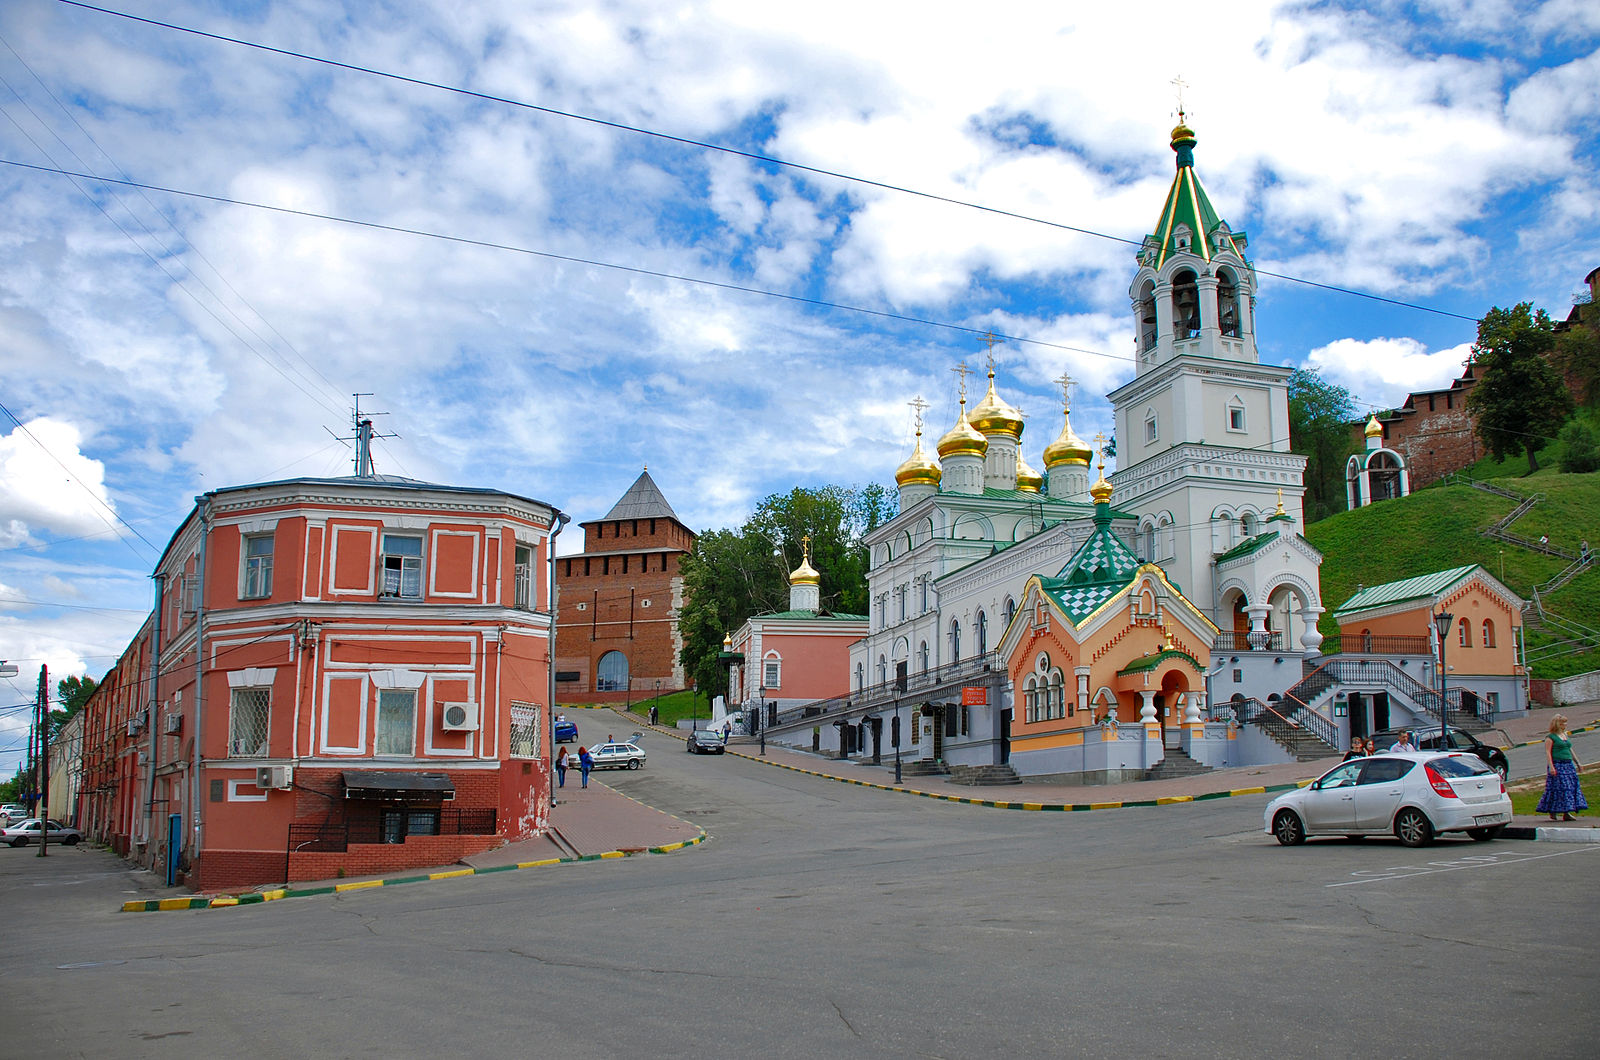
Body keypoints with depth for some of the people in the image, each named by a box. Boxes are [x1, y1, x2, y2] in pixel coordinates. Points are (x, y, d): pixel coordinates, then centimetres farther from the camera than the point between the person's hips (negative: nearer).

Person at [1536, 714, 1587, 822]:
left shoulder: (1566, 735, 17)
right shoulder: (1551, 737, -6)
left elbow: (1570, 750, 24)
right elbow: (1548, 752, -12)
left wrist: (1577, 762, 22)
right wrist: (1551, 767, -19)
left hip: (1569, 765, 8)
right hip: (1557, 765, -8)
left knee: (1571, 787, 1)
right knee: (1558, 788, -8)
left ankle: (1566, 813, 2)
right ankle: (1552, 811, 3)